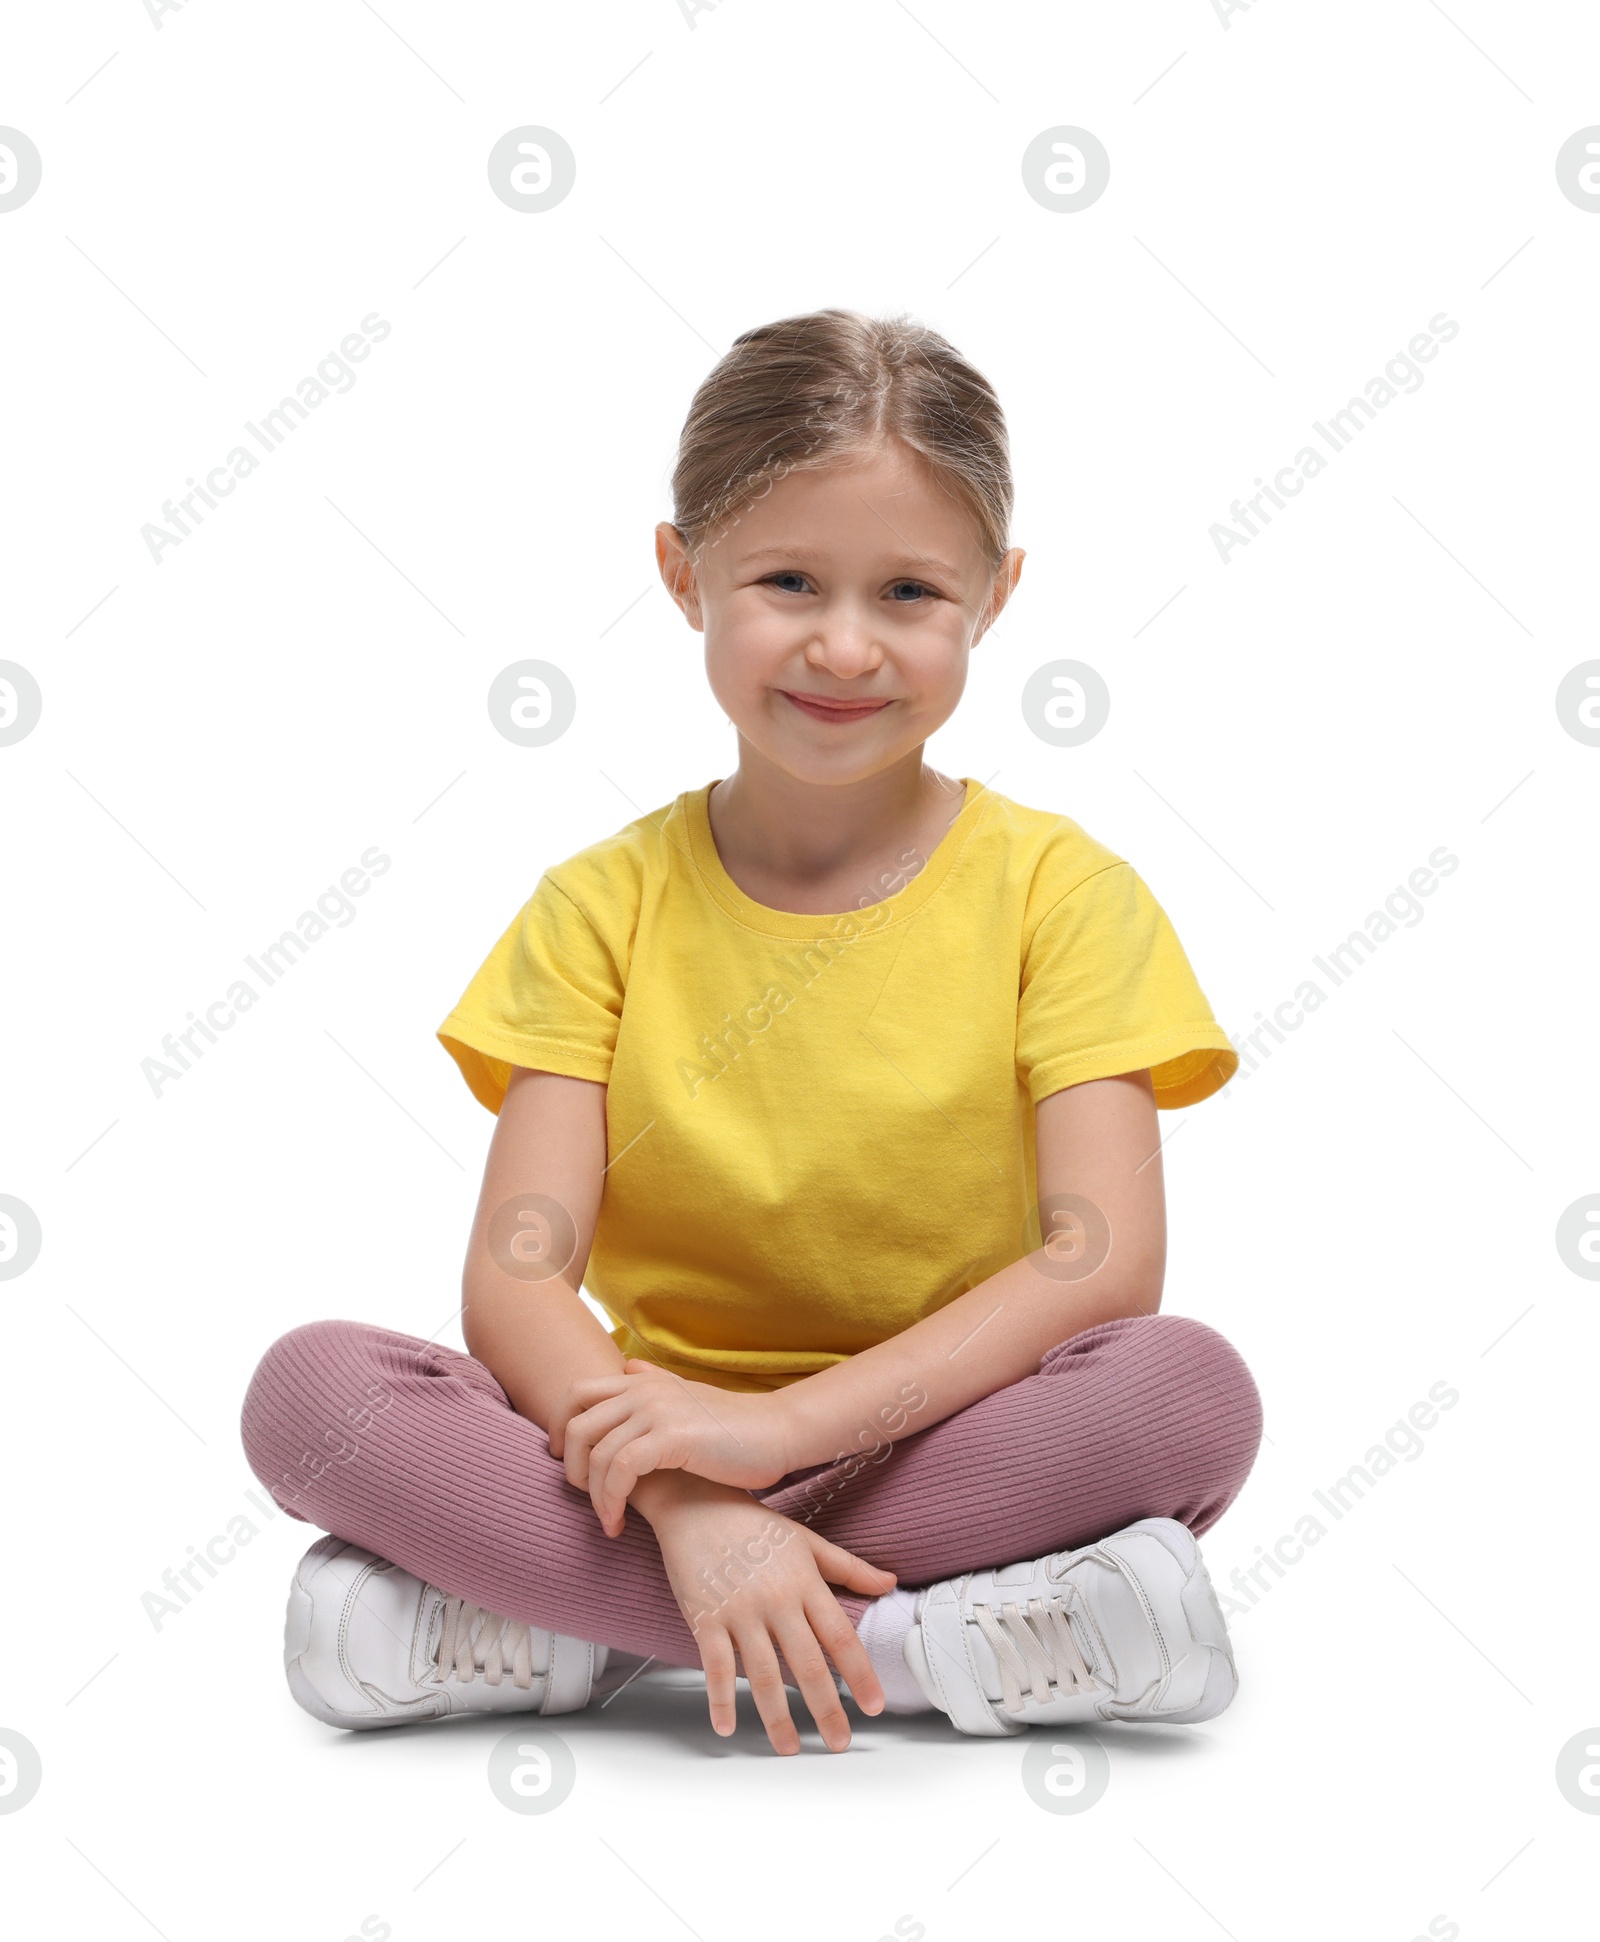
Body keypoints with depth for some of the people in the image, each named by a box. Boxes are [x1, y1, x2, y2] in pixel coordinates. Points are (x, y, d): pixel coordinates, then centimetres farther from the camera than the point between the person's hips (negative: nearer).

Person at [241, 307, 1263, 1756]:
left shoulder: (1058, 890, -1)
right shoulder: (603, 905, 3)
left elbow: (1107, 1262, -13)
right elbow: (515, 1277, -7)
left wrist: (788, 1422, -23)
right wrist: (688, 1504, -26)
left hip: (963, 1451, 0)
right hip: (660, 1452, 1)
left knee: (1194, 1383, -32)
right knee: (308, 1387, -22)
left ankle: (578, 1630, -23)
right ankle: (941, 1644, -26)